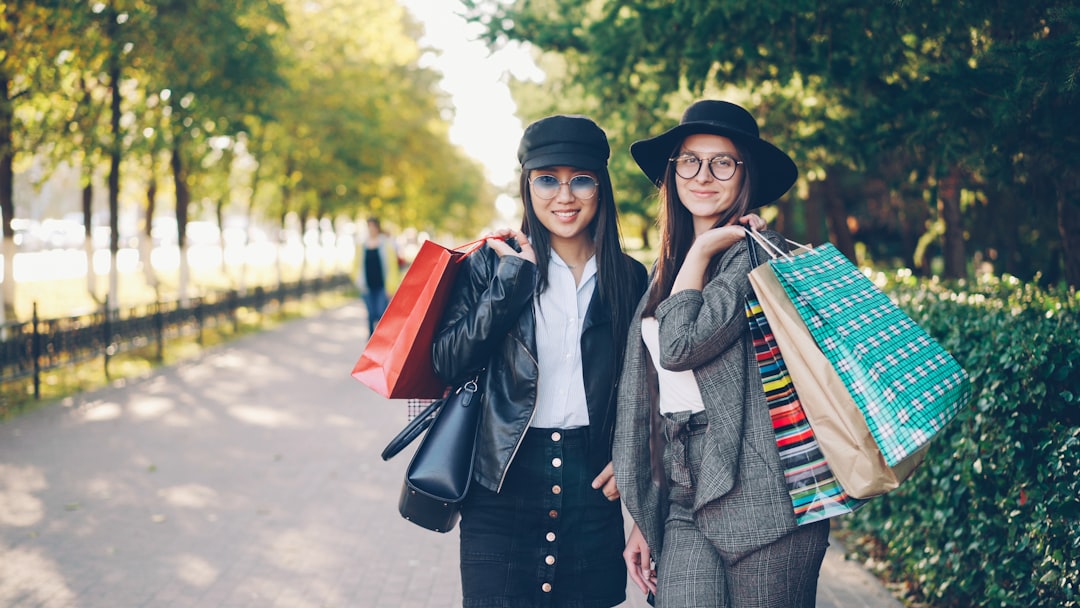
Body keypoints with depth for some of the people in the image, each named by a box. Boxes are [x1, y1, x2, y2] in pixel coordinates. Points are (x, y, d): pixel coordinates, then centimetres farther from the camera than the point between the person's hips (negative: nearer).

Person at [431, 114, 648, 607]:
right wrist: (513, 277, -14)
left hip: (592, 486, 2)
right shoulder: (492, 262, 0)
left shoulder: (629, 278, 6)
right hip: (502, 484, -1)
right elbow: (448, 364, -10)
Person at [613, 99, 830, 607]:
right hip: (683, 507, 6)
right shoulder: (665, 270, 16)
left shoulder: (757, 252, -6)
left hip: (758, 501, -6)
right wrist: (644, 518, 18)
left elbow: (682, 346, -19)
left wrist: (702, 250, -6)